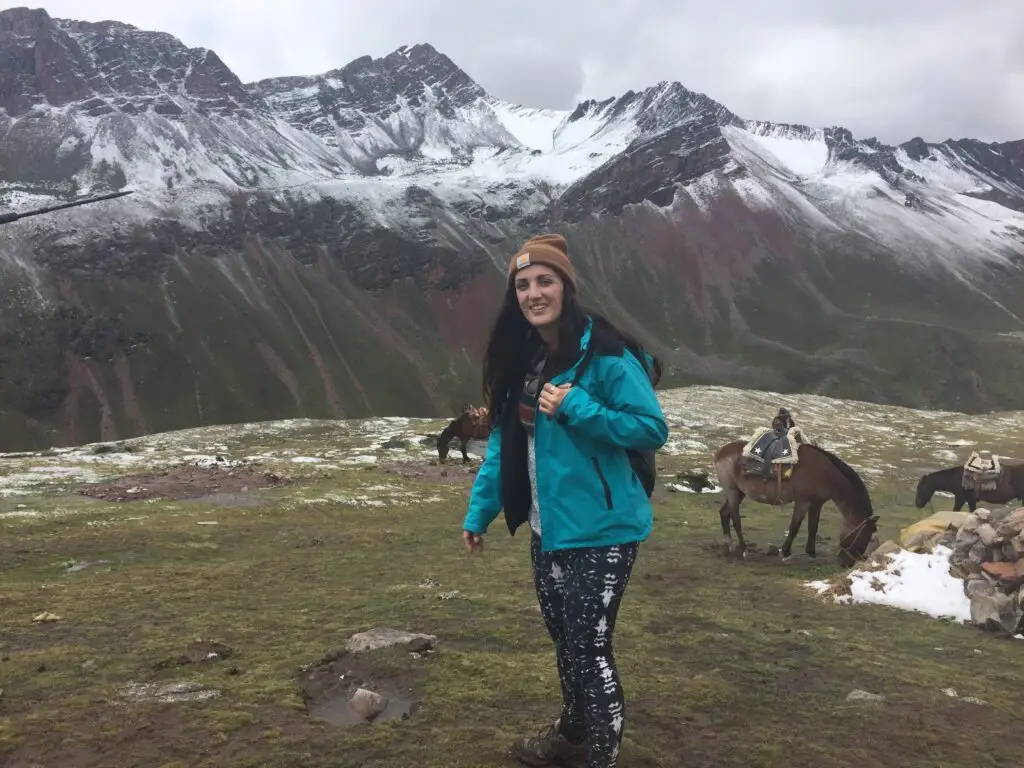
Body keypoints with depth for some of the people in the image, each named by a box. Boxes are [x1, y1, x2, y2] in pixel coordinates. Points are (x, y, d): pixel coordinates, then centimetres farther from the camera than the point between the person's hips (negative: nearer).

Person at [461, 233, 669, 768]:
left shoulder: (606, 354, -16)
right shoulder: (521, 359, 6)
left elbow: (653, 429, -16)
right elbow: (504, 442, 11)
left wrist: (576, 409, -25)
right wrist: (480, 511, 10)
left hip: (598, 530, -7)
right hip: (547, 529, 7)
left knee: (589, 645, -1)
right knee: (564, 637, 21)